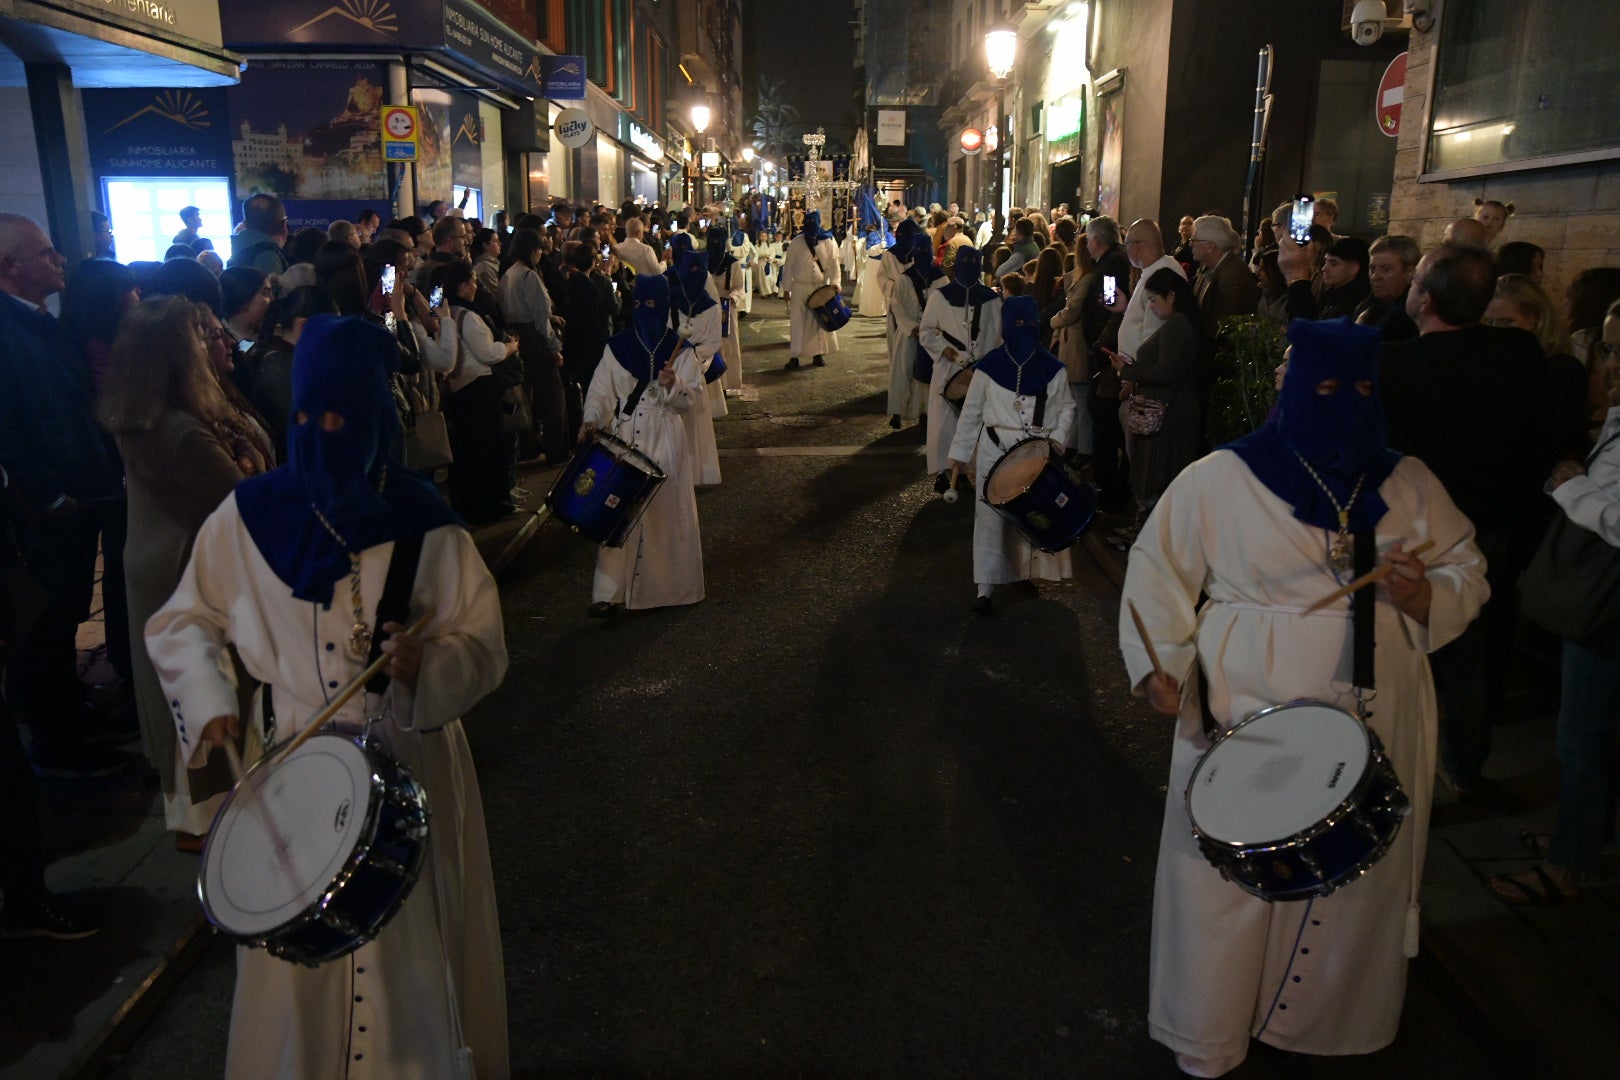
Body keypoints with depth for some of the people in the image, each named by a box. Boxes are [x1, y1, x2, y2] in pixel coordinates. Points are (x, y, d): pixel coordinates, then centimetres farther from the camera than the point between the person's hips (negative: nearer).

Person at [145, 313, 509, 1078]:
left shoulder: (423, 525, -5)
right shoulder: (250, 516, -2)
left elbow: (483, 647, -6)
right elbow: (181, 624, 8)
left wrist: (425, 664, -26)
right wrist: (209, 700, -8)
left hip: (407, 767, -1)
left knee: (408, 954, 9)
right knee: (296, 952, 11)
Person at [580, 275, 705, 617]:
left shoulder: (680, 349, 2)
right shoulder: (617, 347, 5)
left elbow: (695, 399, -2)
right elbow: (600, 391, 4)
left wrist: (674, 384, -21)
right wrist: (592, 420, -13)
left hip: (665, 442, -1)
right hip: (624, 440, 1)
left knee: (666, 511, 5)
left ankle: (671, 585, 20)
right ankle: (609, 593, -1)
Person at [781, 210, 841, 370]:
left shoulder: (828, 242, 0)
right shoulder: (796, 242, -2)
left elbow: (834, 263, 0)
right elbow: (788, 266, 0)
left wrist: (835, 281, -13)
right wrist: (786, 288, -2)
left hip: (821, 287, 2)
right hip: (800, 288, -1)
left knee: (820, 321, 7)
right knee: (797, 322, -4)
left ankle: (818, 354, 18)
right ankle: (794, 356, -2)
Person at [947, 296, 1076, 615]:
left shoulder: (1052, 368, 2)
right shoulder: (989, 366, -2)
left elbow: (1066, 408, 12)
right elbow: (971, 412, 4)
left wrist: (1057, 438, -6)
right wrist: (960, 452, 3)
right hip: (996, 451, -2)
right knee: (990, 514, -5)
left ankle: (1029, 573, 25)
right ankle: (984, 587, -4)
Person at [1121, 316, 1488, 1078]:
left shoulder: (1410, 485, 5)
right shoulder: (1218, 479, -6)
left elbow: (1467, 574, 10)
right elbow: (1159, 570, -1)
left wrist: (1424, 594, -13)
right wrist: (1160, 662, -13)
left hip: (1373, 731, 3)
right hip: (1243, 726, -3)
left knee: (1353, 886, 13)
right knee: (1228, 882, 5)